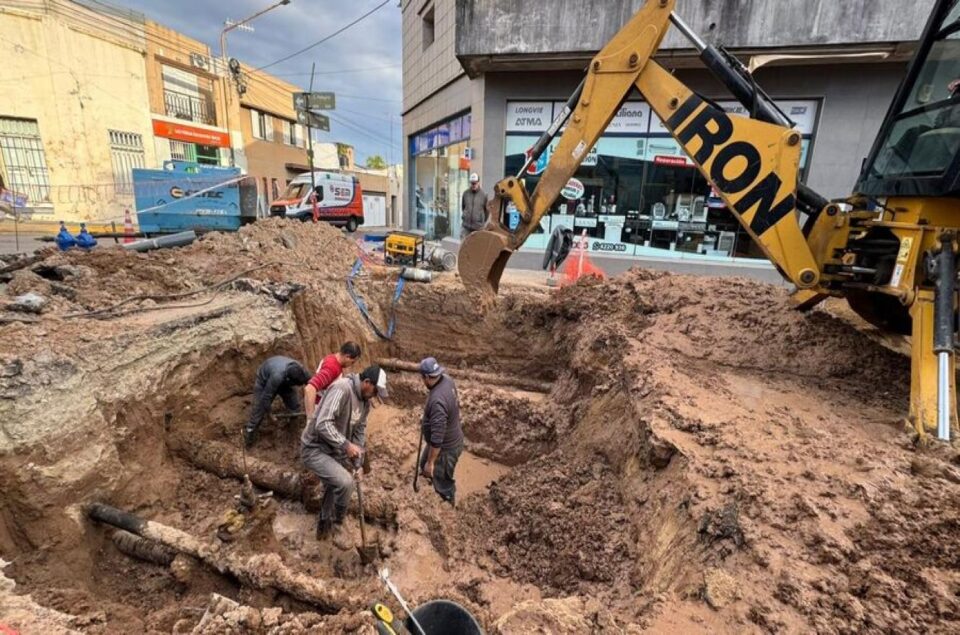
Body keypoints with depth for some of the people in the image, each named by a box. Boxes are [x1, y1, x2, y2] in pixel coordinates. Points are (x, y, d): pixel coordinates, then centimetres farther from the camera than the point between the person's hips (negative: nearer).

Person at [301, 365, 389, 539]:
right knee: (345, 482, -21)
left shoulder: (365, 402, 1)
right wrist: (346, 444, -34)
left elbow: (360, 432, 9)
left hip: (334, 451, 9)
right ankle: (337, 517, 7)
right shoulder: (341, 389, -29)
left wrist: (357, 463, 6)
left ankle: (324, 522, 47)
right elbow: (323, 424, -35)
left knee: (334, 486, 22)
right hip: (314, 449, -9)